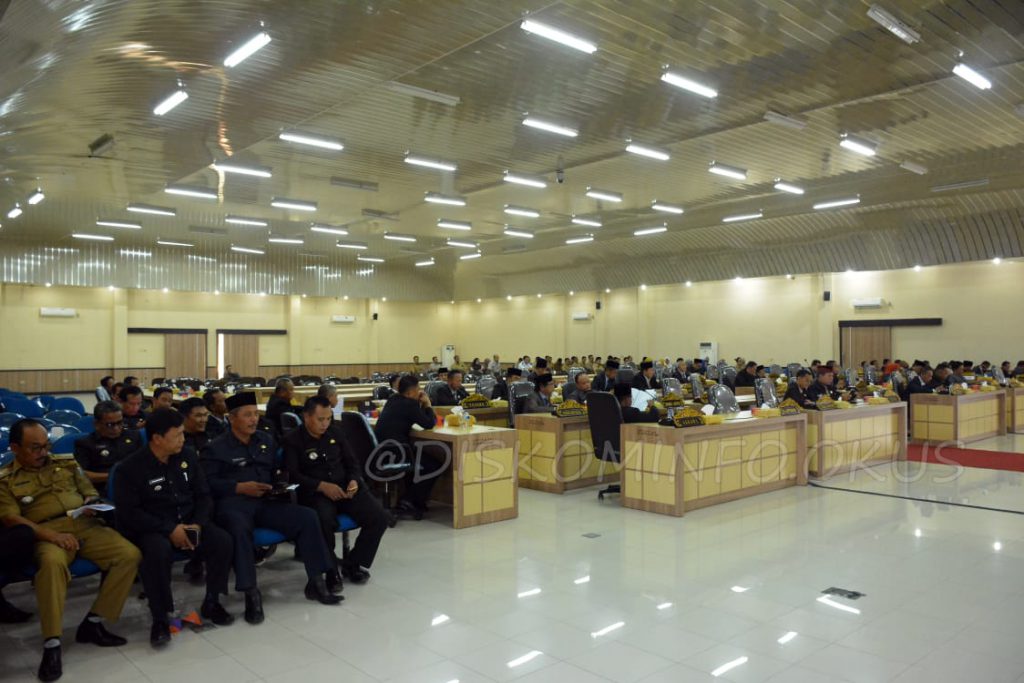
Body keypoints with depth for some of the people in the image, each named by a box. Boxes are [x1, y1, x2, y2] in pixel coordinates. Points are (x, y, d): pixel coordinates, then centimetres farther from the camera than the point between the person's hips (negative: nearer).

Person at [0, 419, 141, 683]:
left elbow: (91, 493, 23)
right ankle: (51, 644, -31)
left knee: (130, 555, -20)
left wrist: (91, 504, -3)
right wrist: (51, 535, -19)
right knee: (52, 562, -40)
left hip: (85, 525, 4)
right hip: (46, 533, -4)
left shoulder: (67, 462, 21)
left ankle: (92, 623, -9)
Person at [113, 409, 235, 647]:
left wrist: (198, 524, -11)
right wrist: (169, 529, -22)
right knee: (158, 552, -37)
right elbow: (129, 512, -15)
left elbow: (203, 495, 8)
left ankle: (211, 602, 2)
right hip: (151, 529, -4)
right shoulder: (130, 468, -9)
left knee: (223, 542, -20)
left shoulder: (188, 456, 4)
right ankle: (160, 619, -18)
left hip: (189, 523, 4)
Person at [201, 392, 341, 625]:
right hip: (233, 502, -5)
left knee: (308, 517, -15)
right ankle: (251, 593, -30)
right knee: (239, 527, -40)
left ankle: (316, 581, -8)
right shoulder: (216, 448, 3)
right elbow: (207, 482, -8)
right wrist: (240, 487, -16)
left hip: (265, 501, 5)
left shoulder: (266, 440, 19)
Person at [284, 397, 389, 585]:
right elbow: (292, 476, -9)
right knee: (325, 520, -38)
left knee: (379, 517, -17)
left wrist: (354, 480, -4)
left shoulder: (336, 432, 14)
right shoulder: (293, 440, 1)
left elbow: (352, 462, 19)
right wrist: (322, 486, -22)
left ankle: (353, 564, 3)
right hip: (315, 492, -4)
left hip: (345, 488, 5)